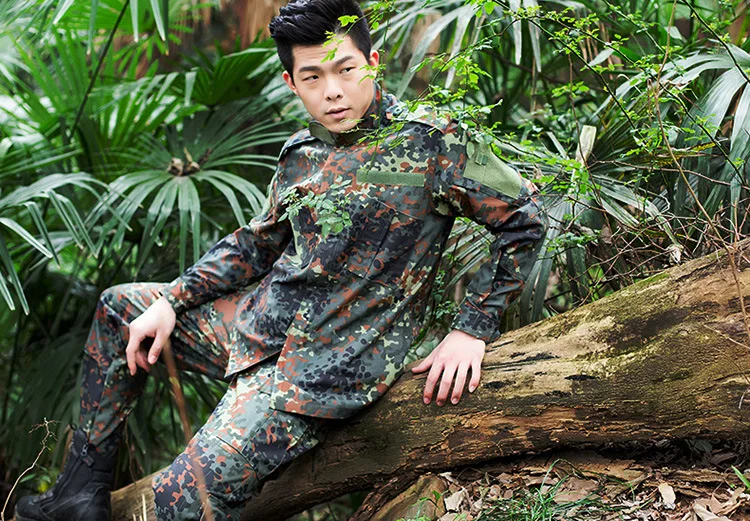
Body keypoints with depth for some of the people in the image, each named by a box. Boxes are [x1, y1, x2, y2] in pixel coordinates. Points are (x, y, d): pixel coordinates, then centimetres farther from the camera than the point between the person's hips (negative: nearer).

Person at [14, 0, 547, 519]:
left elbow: (524, 219, -8)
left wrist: (473, 328, -13)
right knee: (118, 306, 18)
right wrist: (172, 301, 9)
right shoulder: (301, 152, 7)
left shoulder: (431, 140, -12)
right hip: (260, 323, 8)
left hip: (329, 365, -8)